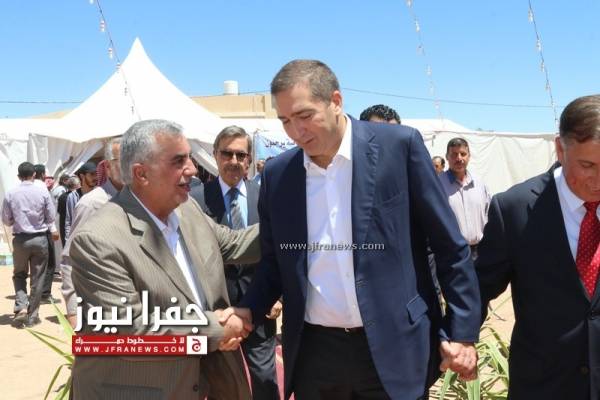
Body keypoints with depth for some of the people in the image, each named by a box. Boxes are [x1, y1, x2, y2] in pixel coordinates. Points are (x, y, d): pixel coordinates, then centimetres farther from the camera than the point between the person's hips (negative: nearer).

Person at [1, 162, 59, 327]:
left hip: (20, 239, 1)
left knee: (19, 274, 19)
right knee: (37, 279, 9)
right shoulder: (42, 191, -8)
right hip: (40, 239, -1)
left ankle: (21, 307, 1)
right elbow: (51, 216, -2)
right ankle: (32, 316, 14)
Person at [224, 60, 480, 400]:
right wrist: (249, 311, -4)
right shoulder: (277, 174, 2)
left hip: (393, 348, -3)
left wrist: (462, 331, -5)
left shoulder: (399, 145, -7)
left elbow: (450, 247, -4)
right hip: (313, 351, 3)